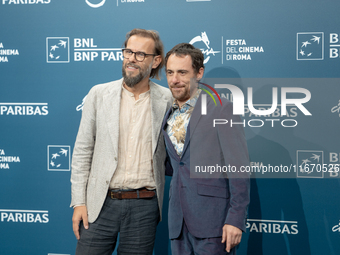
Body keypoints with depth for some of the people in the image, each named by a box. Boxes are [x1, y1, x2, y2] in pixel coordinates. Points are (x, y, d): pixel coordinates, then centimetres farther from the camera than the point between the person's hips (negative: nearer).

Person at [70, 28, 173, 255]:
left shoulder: (167, 100, 1)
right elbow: (83, 150, 4)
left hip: (144, 206, 0)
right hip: (101, 202, 1)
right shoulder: (99, 94, 3)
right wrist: (79, 202, 0)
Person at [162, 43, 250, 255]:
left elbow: (238, 168, -10)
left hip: (213, 222, -6)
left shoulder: (221, 109, -5)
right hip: (179, 223, 6)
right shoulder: (169, 116, 15)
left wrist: (235, 220, -15)